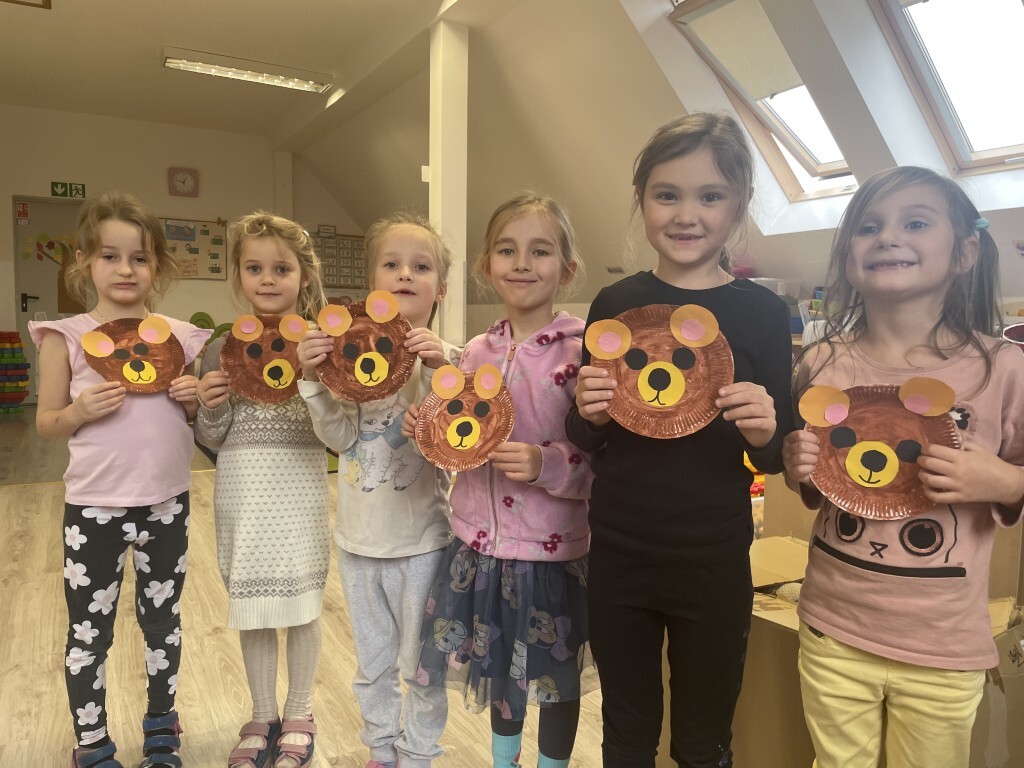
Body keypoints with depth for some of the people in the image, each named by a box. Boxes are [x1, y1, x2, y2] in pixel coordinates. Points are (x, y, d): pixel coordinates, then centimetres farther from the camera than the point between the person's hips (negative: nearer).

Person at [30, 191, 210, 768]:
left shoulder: (179, 336, 1)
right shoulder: (65, 337, -4)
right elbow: (47, 423, 0)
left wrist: (195, 403, -12)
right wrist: (82, 411, -20)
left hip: (167, 502, 2)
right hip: (93, 506, -2)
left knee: (164, 620, 17)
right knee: (90, 630, 11)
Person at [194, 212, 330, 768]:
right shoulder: (220, 350, 4)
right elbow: (211, 438, 7)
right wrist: (211, 408, -12)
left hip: (299, 486, -2)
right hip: (241, 487, 3)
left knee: (301, 603, 8)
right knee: (250, 605, 13)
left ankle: (299, 715, 31)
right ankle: (263, 717, 34)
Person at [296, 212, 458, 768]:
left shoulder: (444, 357, -10)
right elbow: (340, 437, -7)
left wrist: (437, 372, -30)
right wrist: (313, 379, -20)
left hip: (420, 539, -3)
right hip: (358, 536, 3)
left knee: (420, 666, 14)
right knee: (372, 664, 22)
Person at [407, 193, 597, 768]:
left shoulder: (584, 348, -14)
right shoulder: (478, 352, 3)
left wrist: (547, 463, -30)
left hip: (553, 547, -5)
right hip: (482, 541, 5)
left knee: (557, 676, 16)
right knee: (498, 665, 24)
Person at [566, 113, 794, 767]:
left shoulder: (762, 312, -6)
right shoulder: (615, 304, -2)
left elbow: (776, 459, -1)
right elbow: (585, 442, 4)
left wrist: (766, 431, -22)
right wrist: (589, 415, -17)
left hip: (715, 565, -1)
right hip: (618, 559, 1)